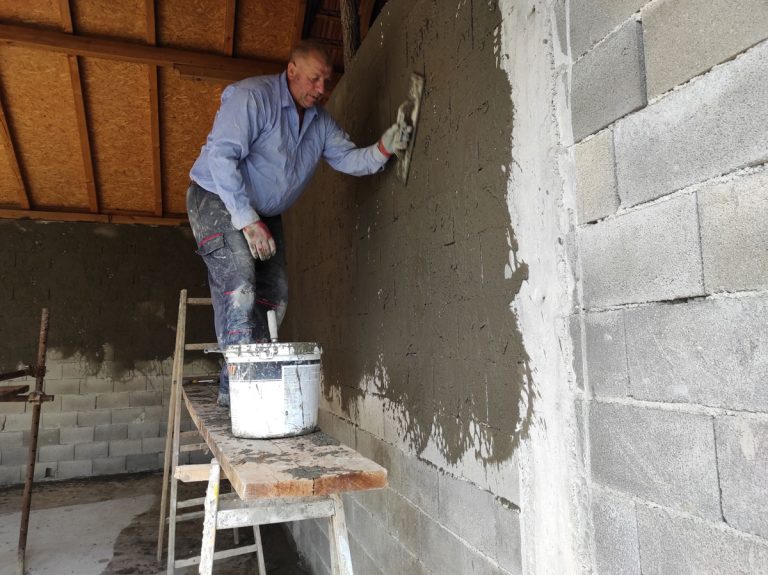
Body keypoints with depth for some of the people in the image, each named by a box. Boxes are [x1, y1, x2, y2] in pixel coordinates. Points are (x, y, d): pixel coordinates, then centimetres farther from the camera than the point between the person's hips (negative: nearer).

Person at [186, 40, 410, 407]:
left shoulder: (320, 120, 5)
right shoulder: (251, 96, -19)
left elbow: (347, 158, -2)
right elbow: (221, 156, -26)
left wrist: (382, 149, -24)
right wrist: (246, 221, -29)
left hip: (264, 213, 8)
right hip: (217, 198, -7)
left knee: (273, 295, 1)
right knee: (239, 287, -24)